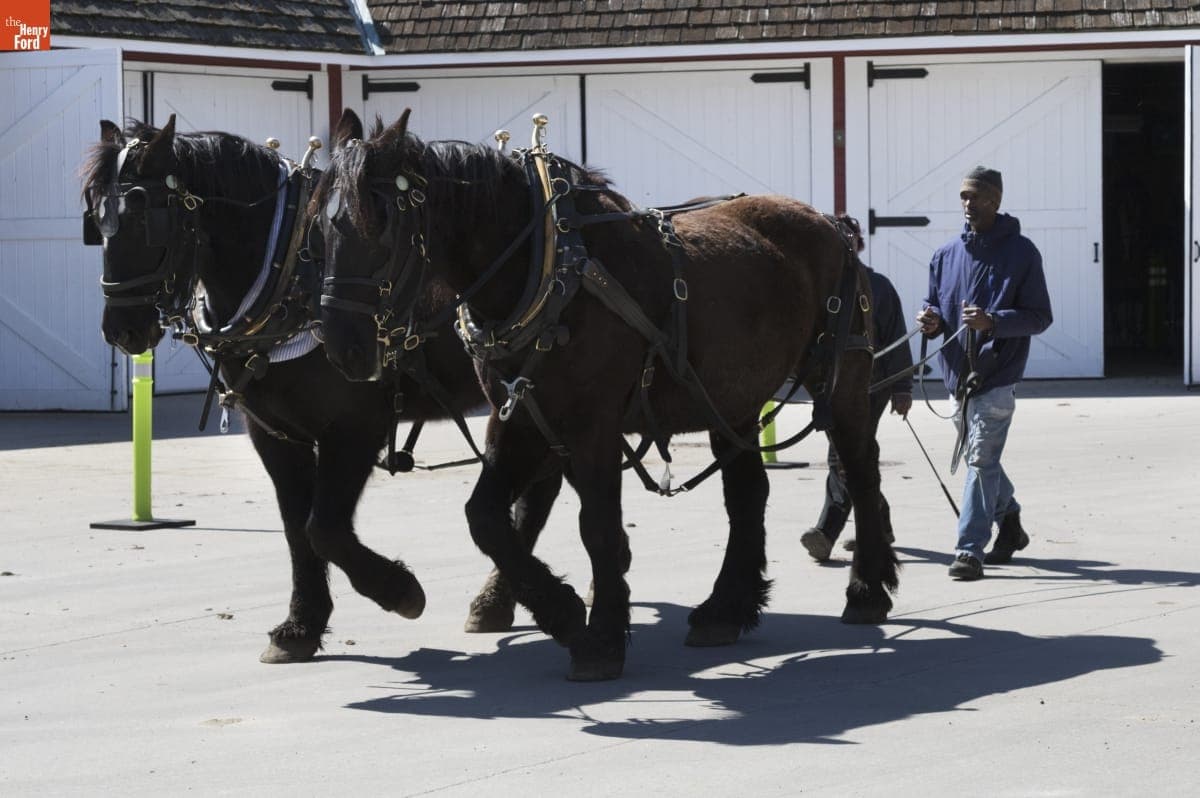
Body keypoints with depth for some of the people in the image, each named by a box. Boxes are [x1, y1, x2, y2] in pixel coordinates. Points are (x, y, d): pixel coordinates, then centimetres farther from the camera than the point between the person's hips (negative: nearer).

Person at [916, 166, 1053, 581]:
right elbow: (937, 303, 21)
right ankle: (1009, 523, 38)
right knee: (978, 458, 18)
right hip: (958, 374, 6)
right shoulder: (947, 254, 10)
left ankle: (970, 548, -13)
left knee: (982, 460, -12)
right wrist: (932, 319, -4)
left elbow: (1040, 316, -6)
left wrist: (993, 322, -22)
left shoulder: (1021, 252, -5)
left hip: (997, 376, -6)